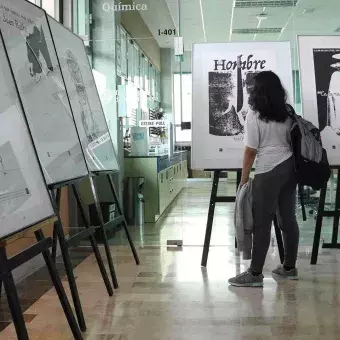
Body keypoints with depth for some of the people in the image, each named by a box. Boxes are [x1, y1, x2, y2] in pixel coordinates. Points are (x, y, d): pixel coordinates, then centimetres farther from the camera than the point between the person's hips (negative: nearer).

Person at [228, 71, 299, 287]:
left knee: (262, 223, -3)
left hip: (268, 172, -6)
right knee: (288, 218, 12)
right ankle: (290, 267, 22)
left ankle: (255, 274, 2)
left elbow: (250, 152, -9)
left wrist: (244, 180, -3)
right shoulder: (288, 113, 9)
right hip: (290, 168, 7)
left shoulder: (254, 116, -9)